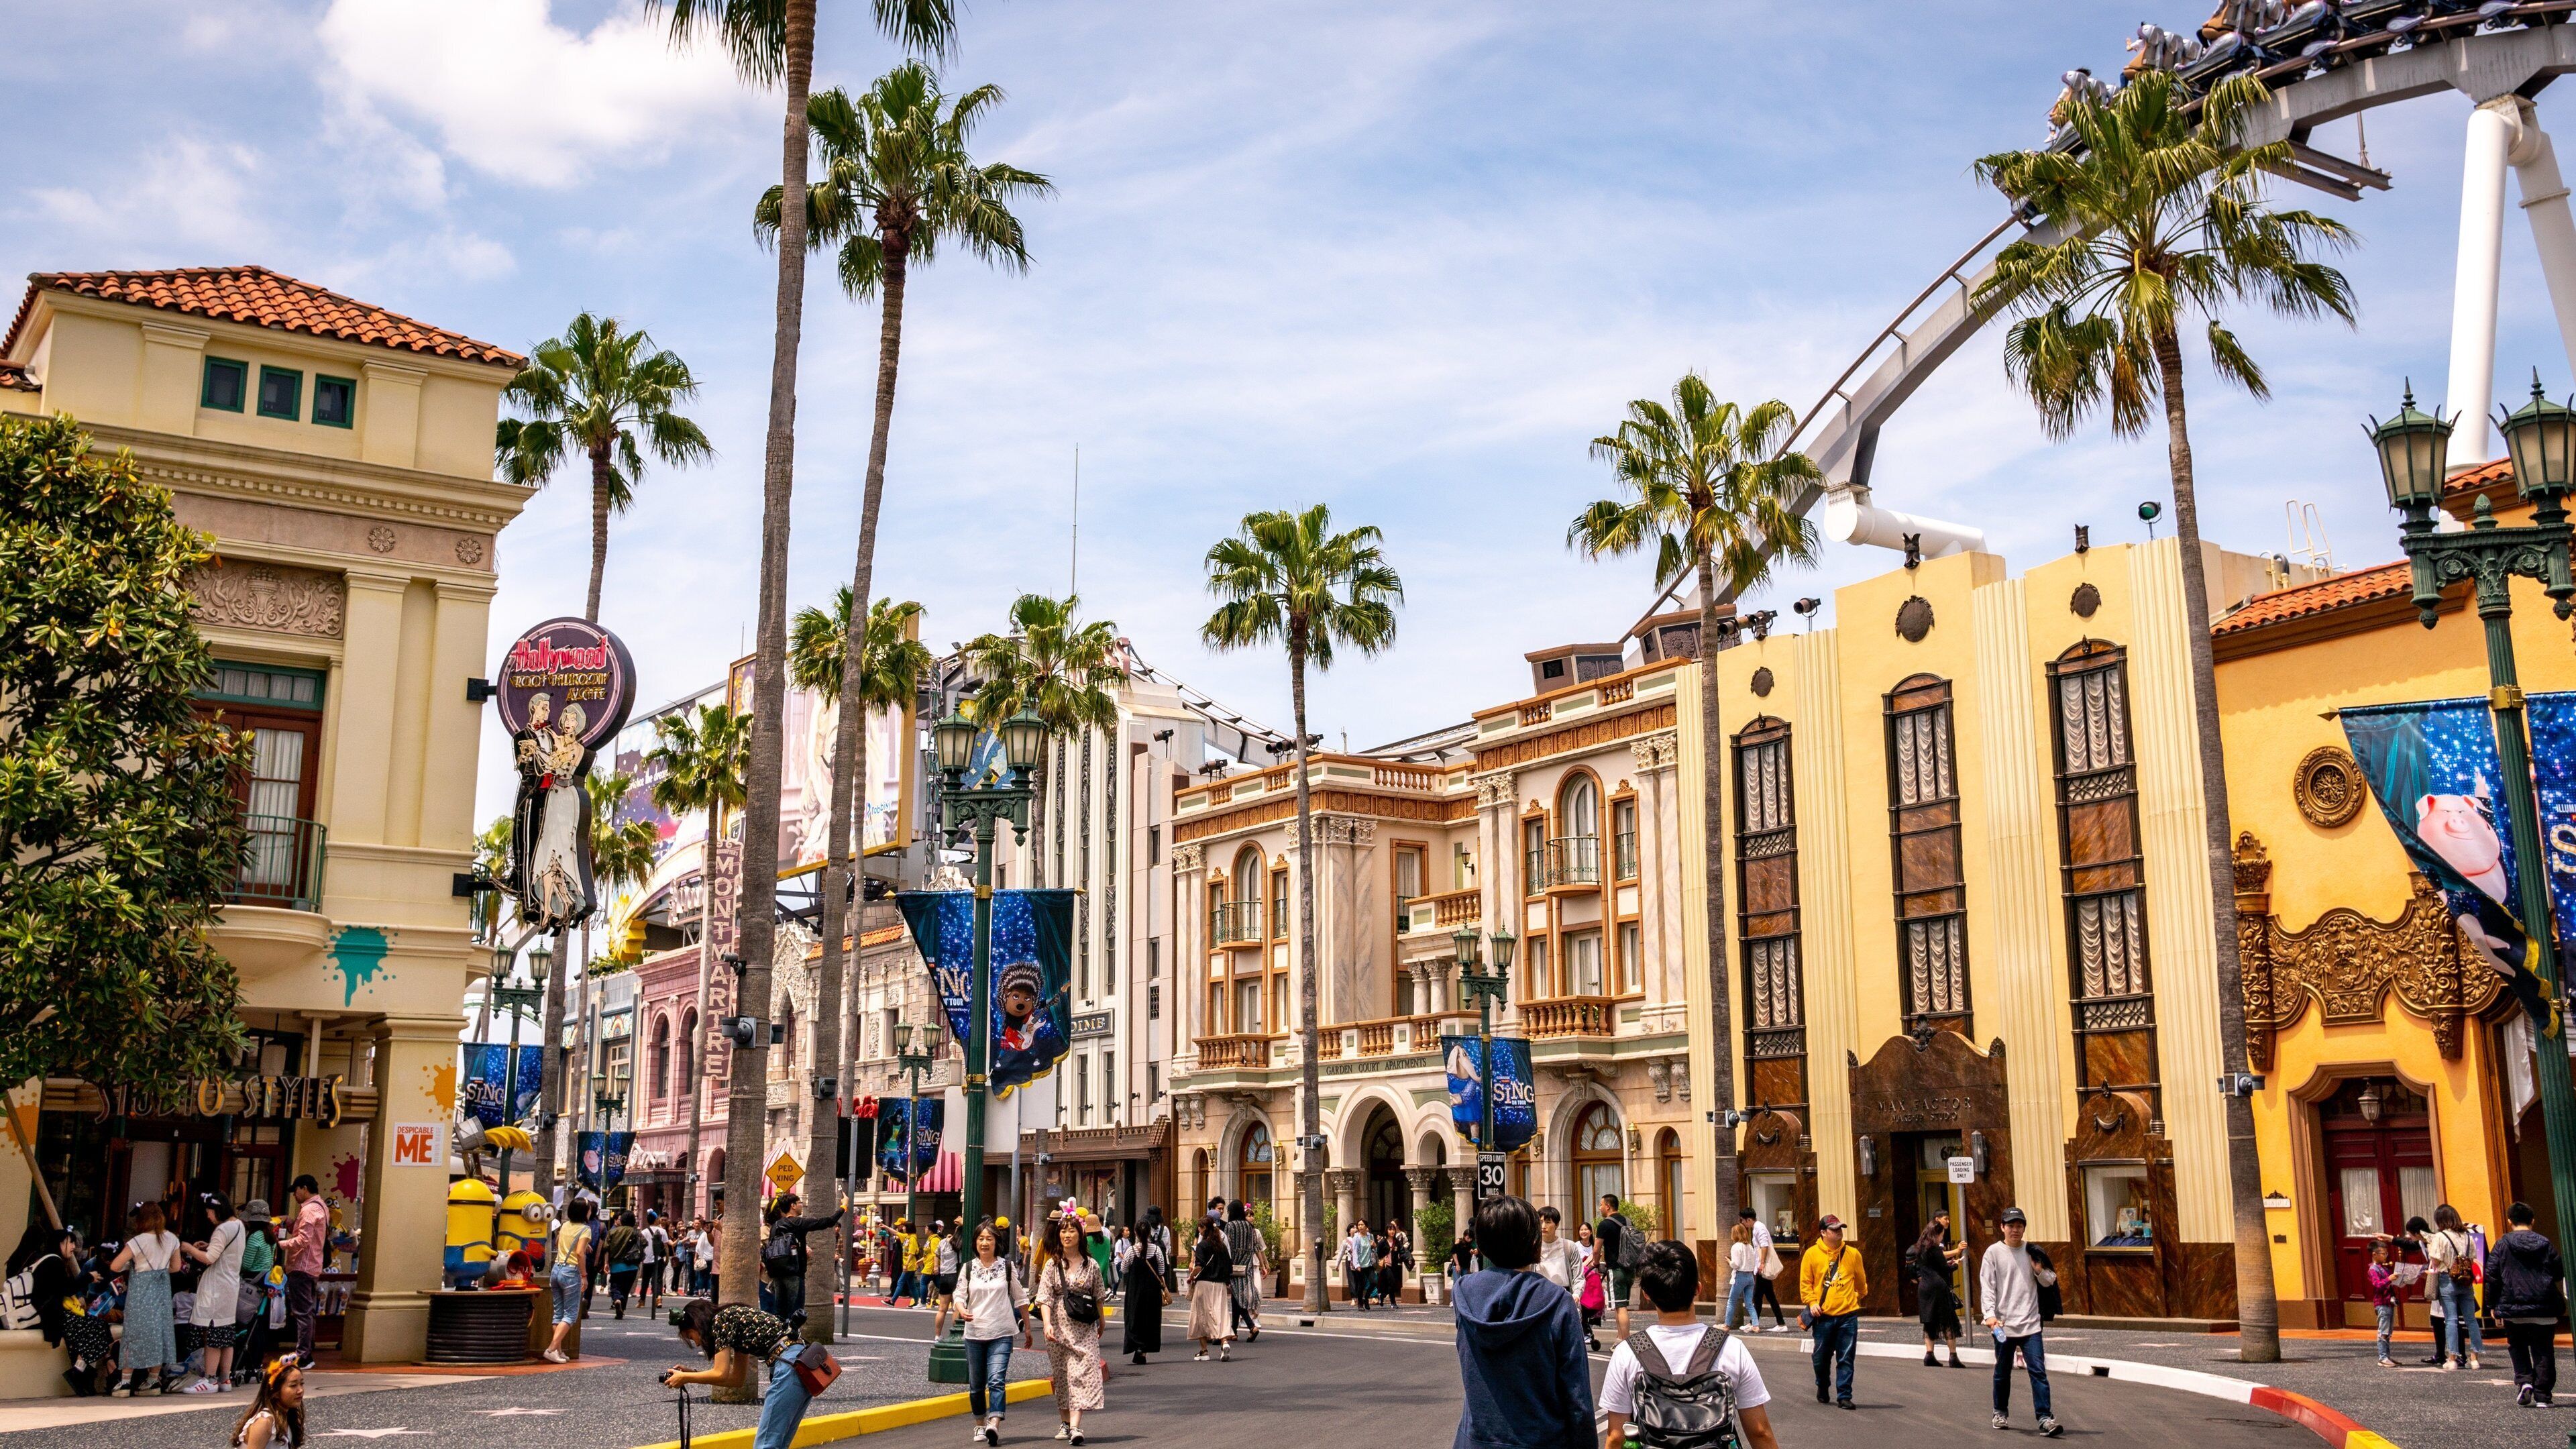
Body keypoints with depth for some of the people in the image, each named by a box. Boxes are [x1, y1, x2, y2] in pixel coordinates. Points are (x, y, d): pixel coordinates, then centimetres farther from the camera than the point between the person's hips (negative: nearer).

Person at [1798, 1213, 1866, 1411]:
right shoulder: (1812, 1254, -1)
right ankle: (1822, 1388, 34)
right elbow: (1805, 1283, 3)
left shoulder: (1853, 1254, 3)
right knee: (1821, 1357, 10)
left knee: (1846, 1359, -1)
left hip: (1848, 1315, 0)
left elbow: (1861, 1281, 18)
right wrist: (1811, 1302, -7)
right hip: (1823, 1315, 0)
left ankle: (1844, 1395, 6)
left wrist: (1860, 1295, 28)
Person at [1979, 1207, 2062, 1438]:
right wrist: (1990, 1315, -17)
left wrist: (2040, 1270, -7)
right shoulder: (1994, 1252, 0)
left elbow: (2050, 1280, 16)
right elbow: (1987, 1286, -5)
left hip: (2030, 1323, 2)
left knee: (2038, 1371, -9)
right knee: (2003, 1373, 10)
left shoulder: (2031, 1252, 9)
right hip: (2003, 1324, -2)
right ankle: (2001, 1413, 28)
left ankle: (2045, 1419, -12)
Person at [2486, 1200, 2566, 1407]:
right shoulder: (2546, 1245, 5)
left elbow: (2491, 1277, -3)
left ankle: (2524, 1380, -5)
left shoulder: (2502, 1245, -2)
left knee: (2518, 1347, 16)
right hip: (2544, 1311, 1)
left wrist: (2494, 1305, 4)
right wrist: (2559, 1303, 23)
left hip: (2513, 1310, -1)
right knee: (2543, 1352, 6)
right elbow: (2560, 1277, 10)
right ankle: (2543, 1396, 4)